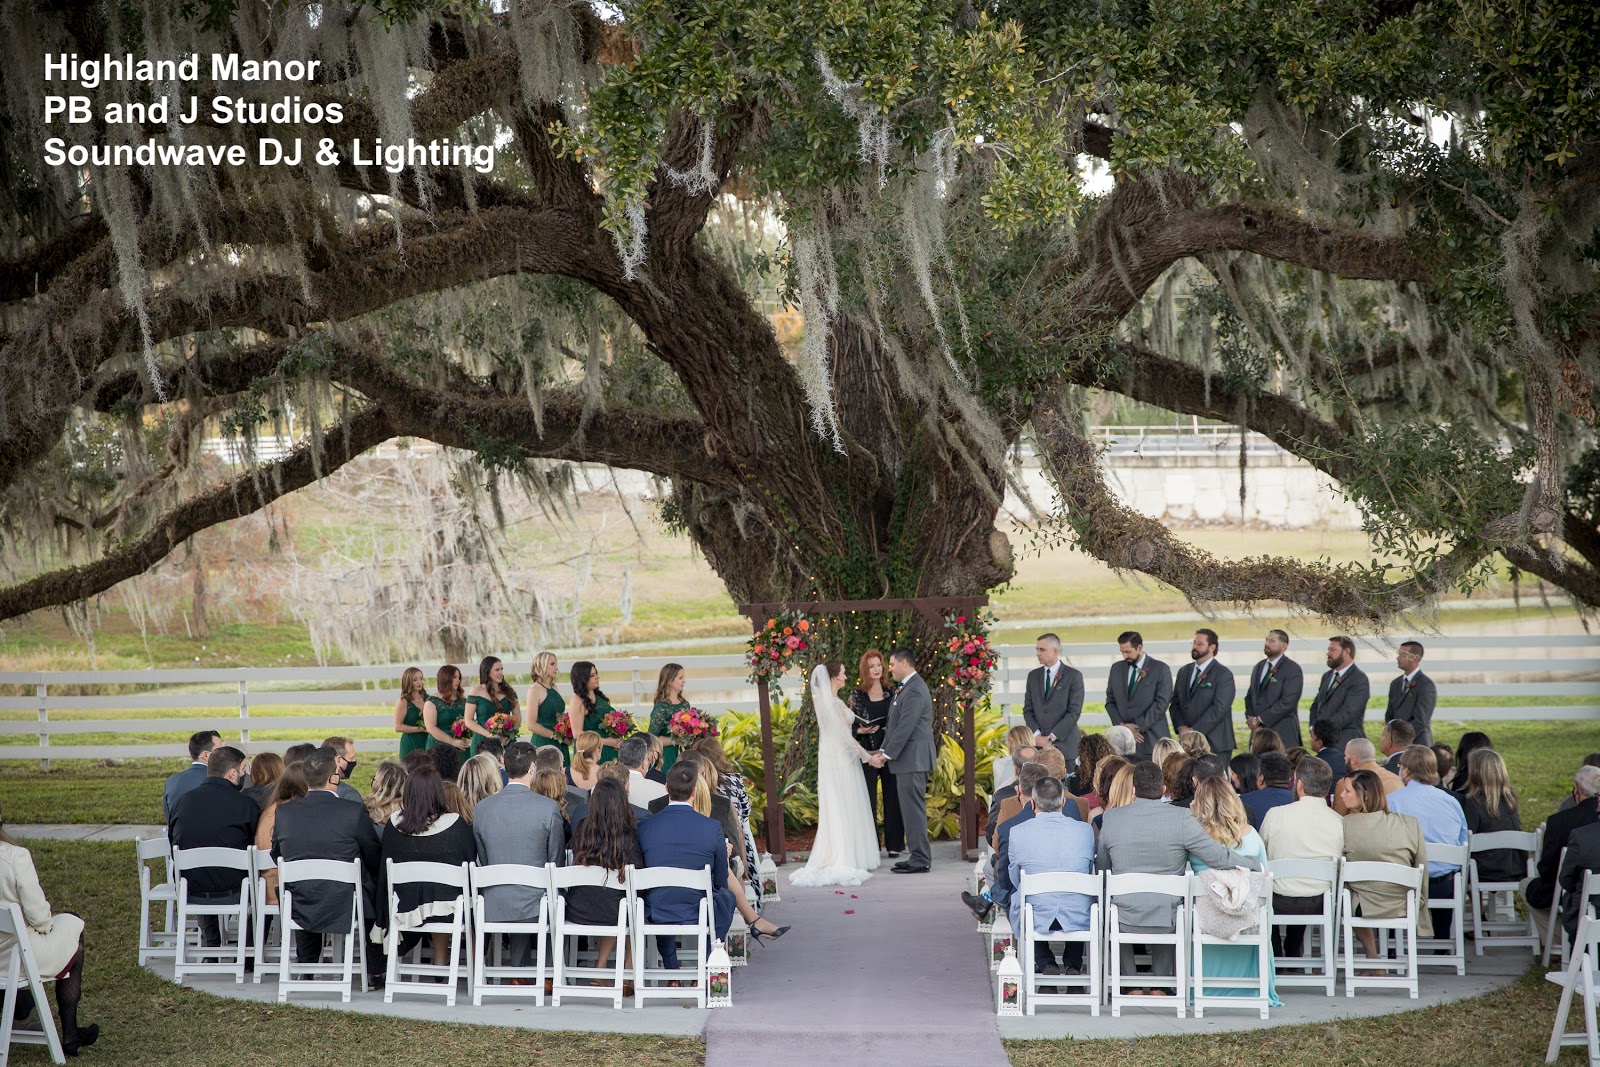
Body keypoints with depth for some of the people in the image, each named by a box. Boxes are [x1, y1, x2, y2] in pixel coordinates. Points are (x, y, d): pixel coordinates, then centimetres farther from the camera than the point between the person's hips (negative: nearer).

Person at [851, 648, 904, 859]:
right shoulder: (857, 697, 3)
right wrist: (861, 731, -13)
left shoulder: (892, 695, 8)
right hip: (867, 754, -1)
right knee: (868, 800, -2)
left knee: (892, 799, 3)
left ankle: (894, 845, 10)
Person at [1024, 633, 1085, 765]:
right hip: (1038, 744, 3)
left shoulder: (1074, 676, -2)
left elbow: (1074, 712, -8)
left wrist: (1051, 738, -12)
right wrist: (1037, 734, -4)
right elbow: (1028, 709, 13)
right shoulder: (1033, 675, 13)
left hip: (1064, 745, -3)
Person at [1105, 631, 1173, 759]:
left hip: (1151, 739, -3)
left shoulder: (1161, 669, -1)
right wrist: (1121, 725, -2)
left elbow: (1161, 702, -7)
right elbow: (1110, 701, 14)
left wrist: (1138, 726, -11)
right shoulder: (1116, 668, 14)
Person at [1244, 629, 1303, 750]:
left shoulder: (1292, 669, -6)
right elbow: (1250, 696, 21)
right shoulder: (1258, 667, 18)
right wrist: (1251, 719, 0)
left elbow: (1288, 702, -15)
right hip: (1258, 731, 6)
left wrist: (1260, 719, -13)